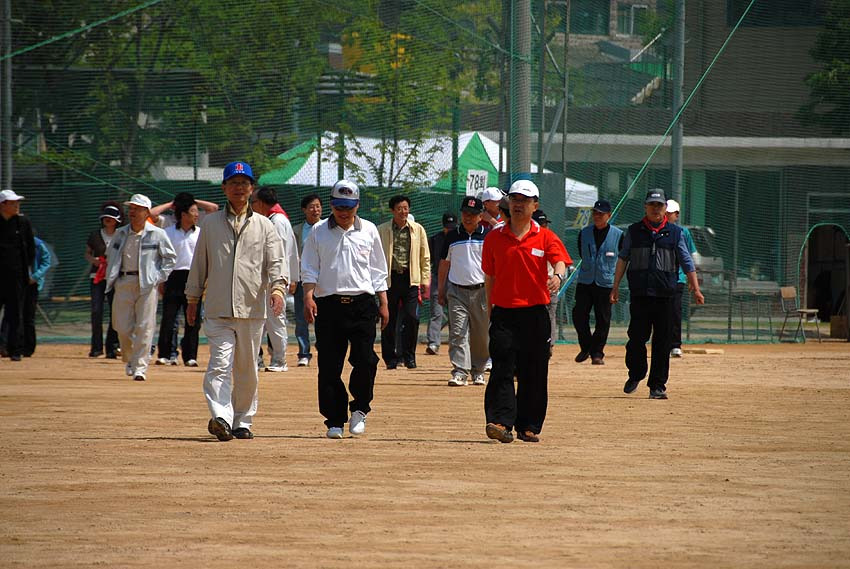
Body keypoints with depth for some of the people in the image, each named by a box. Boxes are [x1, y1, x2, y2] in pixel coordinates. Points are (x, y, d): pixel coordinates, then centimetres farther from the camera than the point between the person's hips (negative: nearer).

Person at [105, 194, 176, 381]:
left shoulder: (157, 234, 1)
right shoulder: (120, 234, 11)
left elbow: (170, 257, 7)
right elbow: (110, 257, 23)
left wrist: (159, 277, -2)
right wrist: (111, 278, 12)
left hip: (147, 284, -3)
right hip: (123, 284, 3)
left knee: (144, 327, -8)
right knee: (123, 327, 2)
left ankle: (140, 367, -7)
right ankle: (129, 360, 25)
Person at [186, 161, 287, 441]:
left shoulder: (264, 226, 8)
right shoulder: (210, 223, 11)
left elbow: (276, 261, 0)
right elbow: (199, 263, 16)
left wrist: (277, 287, -19)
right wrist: (192, 300, 14)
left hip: (252, 310, 1)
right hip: (217, 310, -1)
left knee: (247, 370, 7)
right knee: (220, 365, -16)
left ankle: (242, 421, 19)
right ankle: (221, 418, -28)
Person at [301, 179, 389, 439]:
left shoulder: (368, 230, 11)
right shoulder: (319, 231, 7)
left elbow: (378, 270, 14)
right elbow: (309, 268, 4)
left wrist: (383, 303, 8)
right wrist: (309, 296, -11)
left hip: (362, 303, 0)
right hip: (329, 305, 0)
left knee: (365, 359, -11)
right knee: (329, 366, -1)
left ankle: (359, 408, 10)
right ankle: (334, 420, 5)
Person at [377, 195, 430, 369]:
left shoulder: (417, 230, 8)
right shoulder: (381, 230, 5)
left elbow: (425, 256, 12)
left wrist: (425, 279, 6)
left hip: (410, 278, 0)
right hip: (389, 278, 0)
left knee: (412, 317, -8)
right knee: (388, 320, 2)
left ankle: (409, 356, 5)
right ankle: (390, 358, 11)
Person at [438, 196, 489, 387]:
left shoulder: (488, 236, 3)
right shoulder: (452, 236, 9)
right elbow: (444, 264, 15)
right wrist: (441, 291, 12)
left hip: (481, 291, -1)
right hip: (457, 290, 1)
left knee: (481, 334, 5)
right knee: (458, 333, -9)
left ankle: (478, 371, 19)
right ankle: (459, 372, -14)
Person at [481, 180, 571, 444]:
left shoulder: (545, 237, 3)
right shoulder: (494, 238, 8)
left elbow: (560, 261, -14)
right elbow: (489, 276, 14)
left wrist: (558, 276, -37)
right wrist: (491, 309, 11)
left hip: (535, 313, 0)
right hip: (503, 312, 0)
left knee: (534, 373, 5)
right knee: (502, 369, -12)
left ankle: (529, 427, 14)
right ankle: (500, 422, -19)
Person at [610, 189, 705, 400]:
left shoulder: (675, 233, 9)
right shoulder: (634, 231, 9)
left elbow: (687, 263, 9)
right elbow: (623, 259, 10)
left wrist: (696, 289, 1)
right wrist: (615, 286, 3)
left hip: (665, 295, 0)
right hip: (639, 293, 0)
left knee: (662, 341, 0)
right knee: (637, 337, -2)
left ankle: (657, 385, 6)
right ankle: (635, 374, 21)